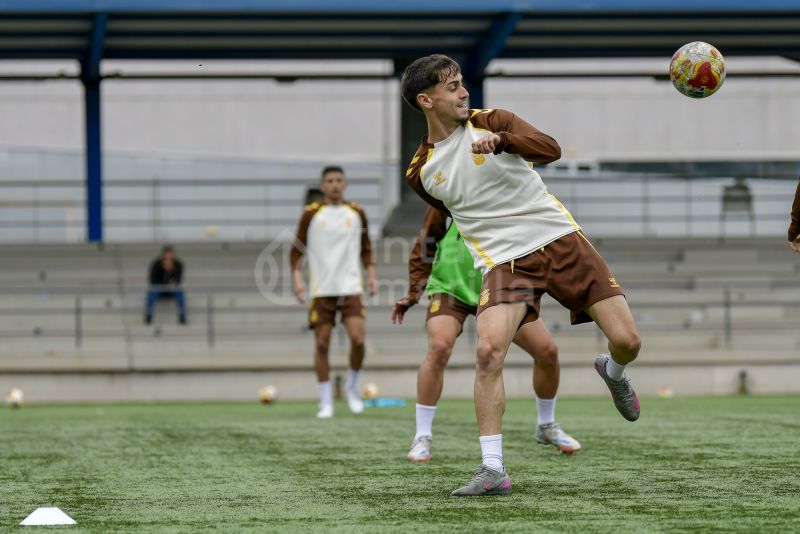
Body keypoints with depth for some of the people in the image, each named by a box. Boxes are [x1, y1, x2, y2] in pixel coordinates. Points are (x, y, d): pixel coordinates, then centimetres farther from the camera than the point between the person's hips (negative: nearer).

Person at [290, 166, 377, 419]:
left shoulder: (356, 213, 8)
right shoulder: (311, 214, 1)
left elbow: (366, 249, 18)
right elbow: (297, 250, 5)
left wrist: (371, 274, 5)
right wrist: (297, 279, -6)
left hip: (350, 286, 1)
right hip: (321, 289, -1)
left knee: (357, 339, -14)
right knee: (322, 343, -1)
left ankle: (352, 387, 11)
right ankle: (325, 402, 7)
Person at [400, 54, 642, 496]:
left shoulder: (491, 122, 1)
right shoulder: (420, 173, 6)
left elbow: (550, 149, -15)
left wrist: (501, 140, -31)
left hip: (560, 239, 0)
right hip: (504, 261, 0)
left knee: (626, 341, -8)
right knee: (488, 351, -25)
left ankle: (613, 372, 32)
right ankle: (493, 471, -20)